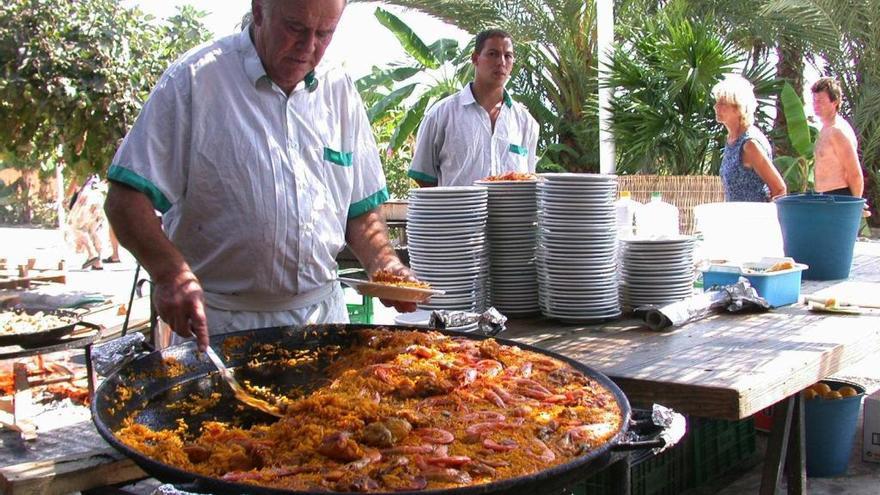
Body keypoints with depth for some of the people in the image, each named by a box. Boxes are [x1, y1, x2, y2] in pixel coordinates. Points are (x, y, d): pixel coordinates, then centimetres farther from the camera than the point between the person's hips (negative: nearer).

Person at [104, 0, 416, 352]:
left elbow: (361, 211, 11)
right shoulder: (193, 80, -8)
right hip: (216, 325, -4)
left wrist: (384, 265, -8)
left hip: (324, 315, 4)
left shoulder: (340, 94, 6)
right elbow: (126, 200, -12)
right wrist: (170, 271, -28)